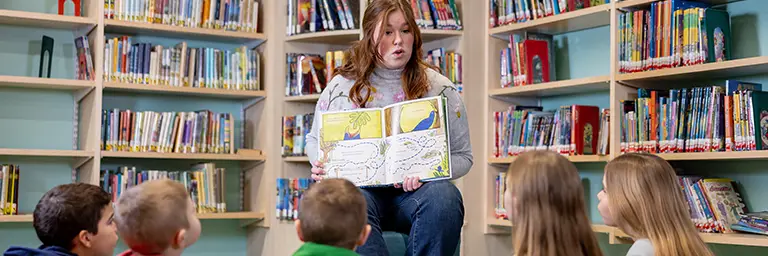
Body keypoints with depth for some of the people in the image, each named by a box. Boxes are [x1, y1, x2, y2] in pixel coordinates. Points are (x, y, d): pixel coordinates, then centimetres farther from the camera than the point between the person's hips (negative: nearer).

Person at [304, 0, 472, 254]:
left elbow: (462, 156, 7)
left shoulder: (439, 88, 4)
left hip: (415, 194, 1)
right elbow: (315, 140, 20)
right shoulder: (341, 86, 6)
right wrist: (321, 165, -5)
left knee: (444, 196, -34)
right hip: (361, 188, 0)